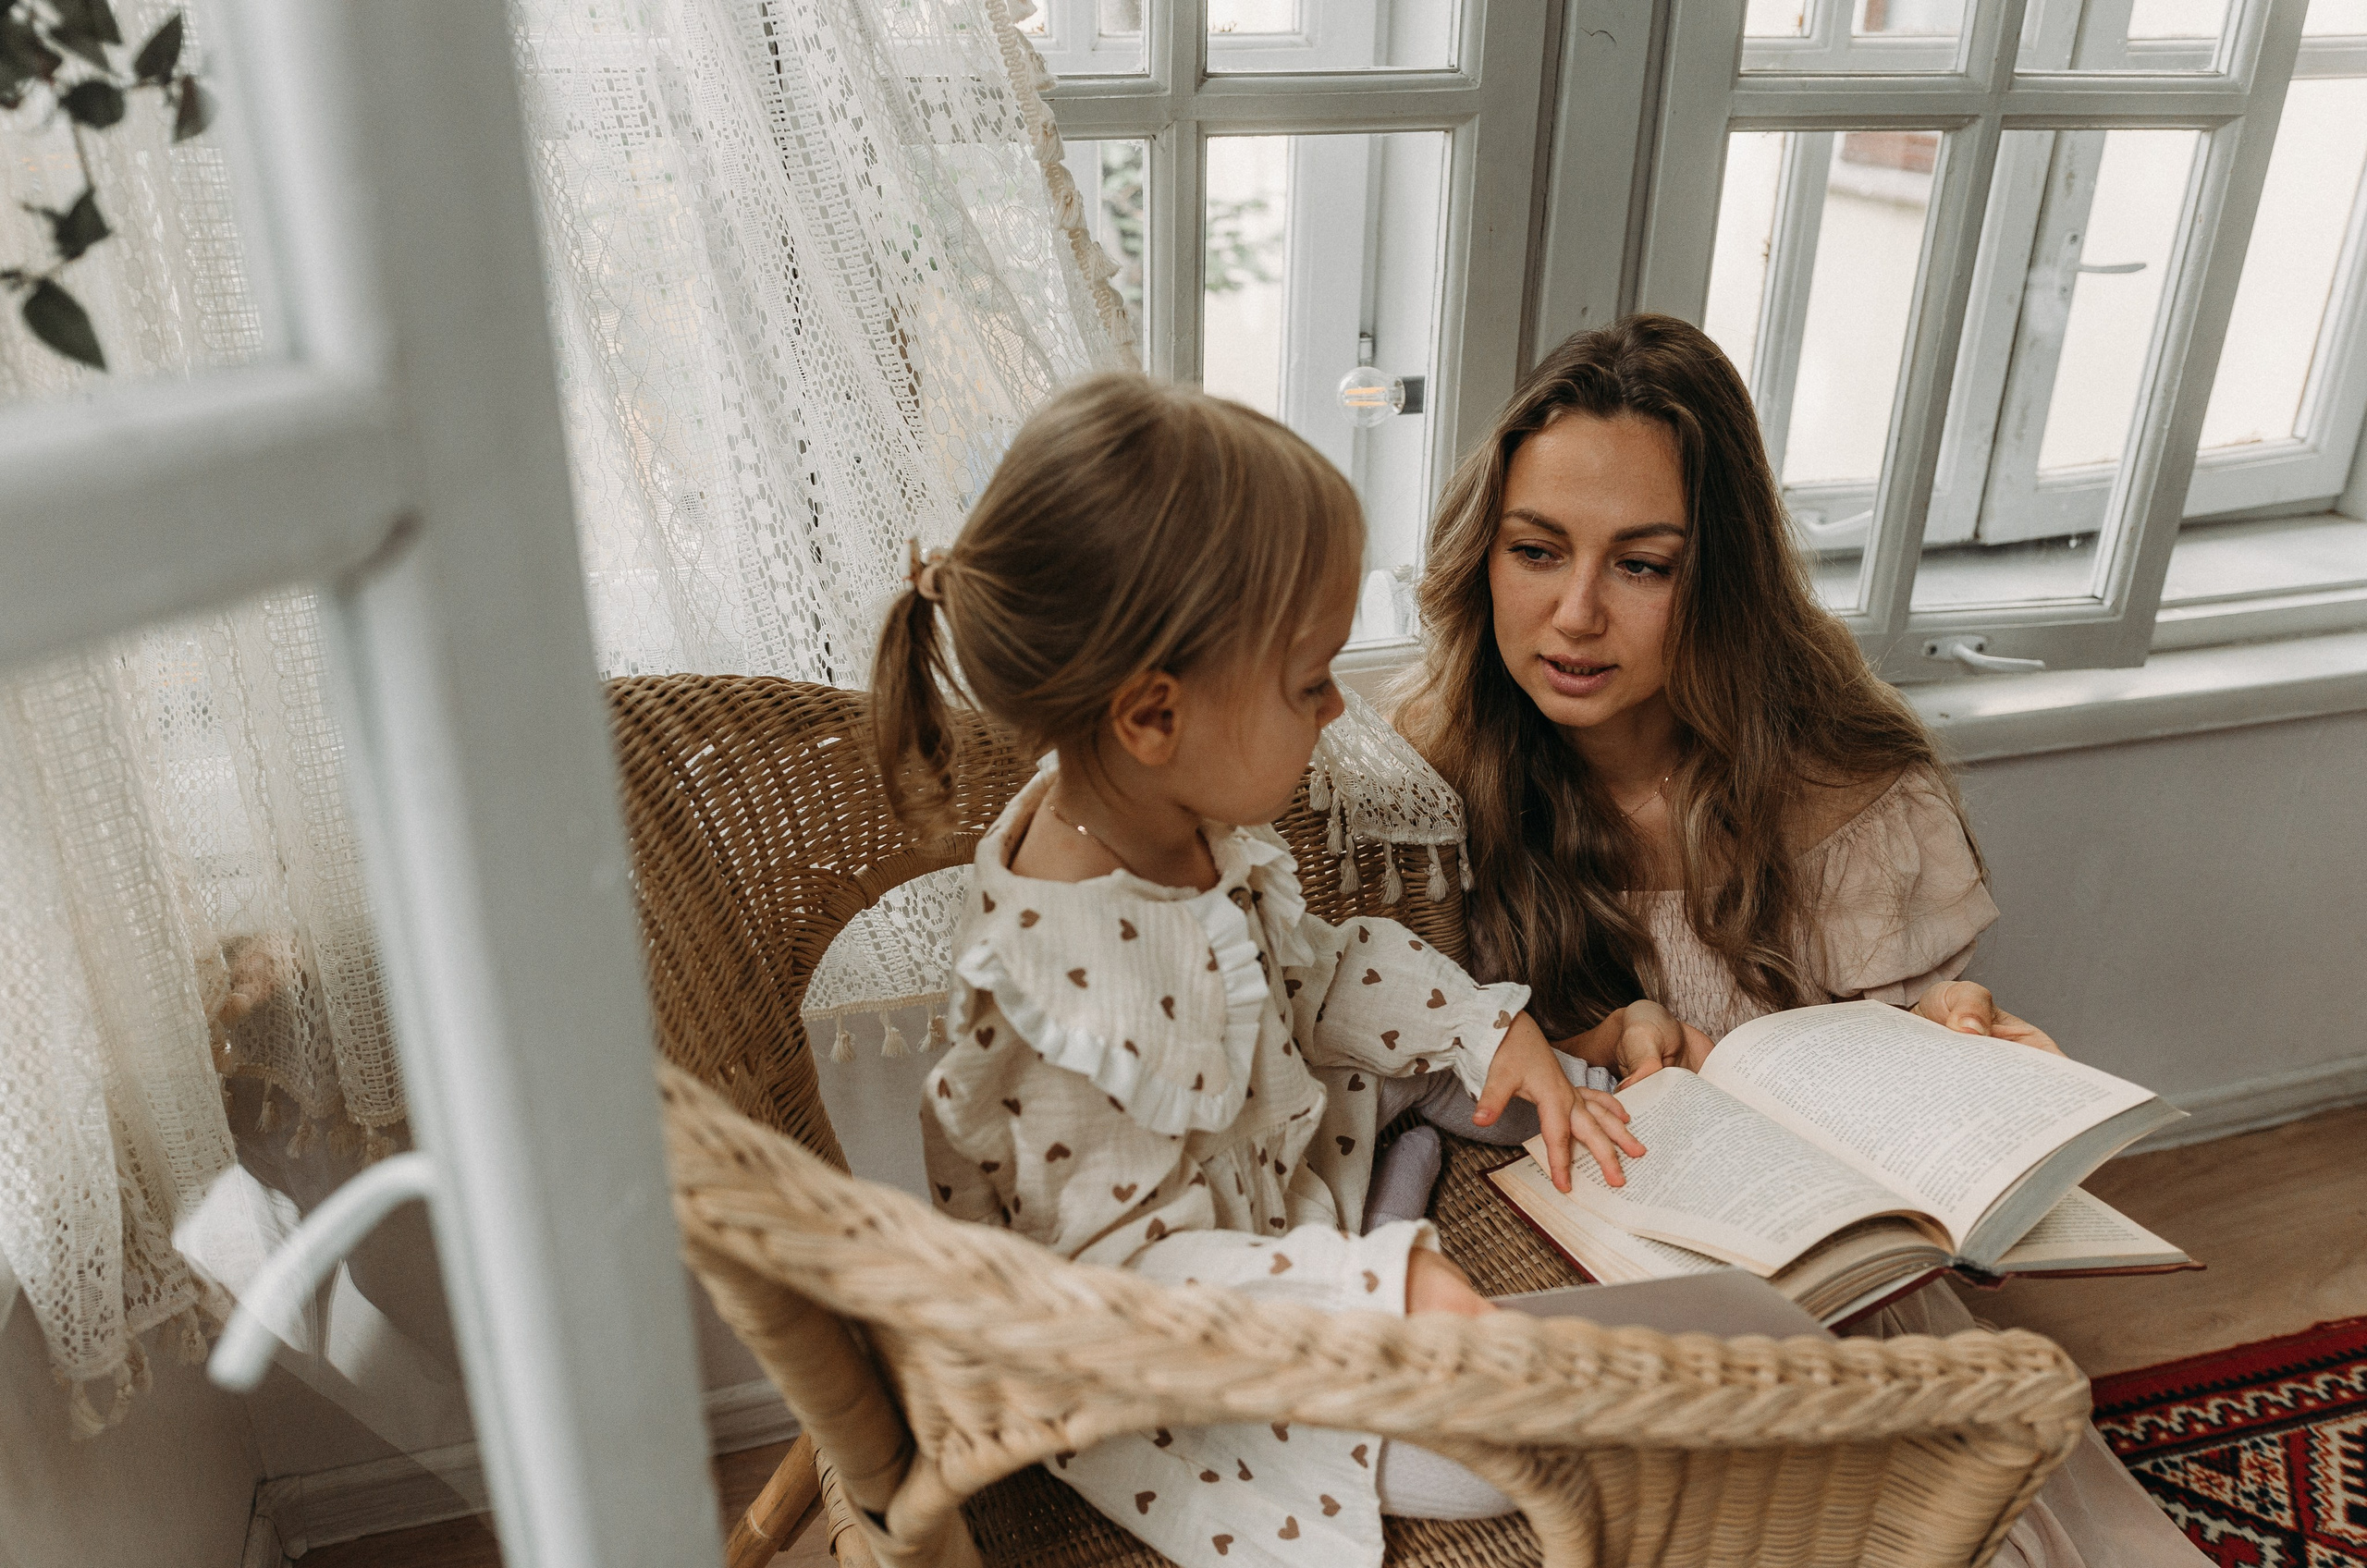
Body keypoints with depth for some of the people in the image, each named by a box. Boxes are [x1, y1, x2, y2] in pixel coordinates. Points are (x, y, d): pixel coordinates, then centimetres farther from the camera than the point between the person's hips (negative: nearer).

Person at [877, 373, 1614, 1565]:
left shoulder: (1186, 817, -13)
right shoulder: (1078, 980, -40)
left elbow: (1310, 971, 5)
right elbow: (1125, 1263, -31)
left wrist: (1489, 1028, -5)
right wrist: (1384, 1286, -35)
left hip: (1272, 1165, 8)